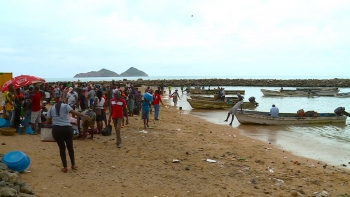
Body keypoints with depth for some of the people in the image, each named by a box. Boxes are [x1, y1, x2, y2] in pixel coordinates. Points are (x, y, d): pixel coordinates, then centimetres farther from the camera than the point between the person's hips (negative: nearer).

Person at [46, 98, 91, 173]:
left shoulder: (51, 109, 19)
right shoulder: (65, 106, 10)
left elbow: (48, 121, 13)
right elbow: (74, 112, -8)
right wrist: (84, 116, -9)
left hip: (56, 129, 2)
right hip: (67, 128, -2)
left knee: (62, 148, 13)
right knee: (70, 147, 14)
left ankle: (65, 167, 12)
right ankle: (73, 165, 26)